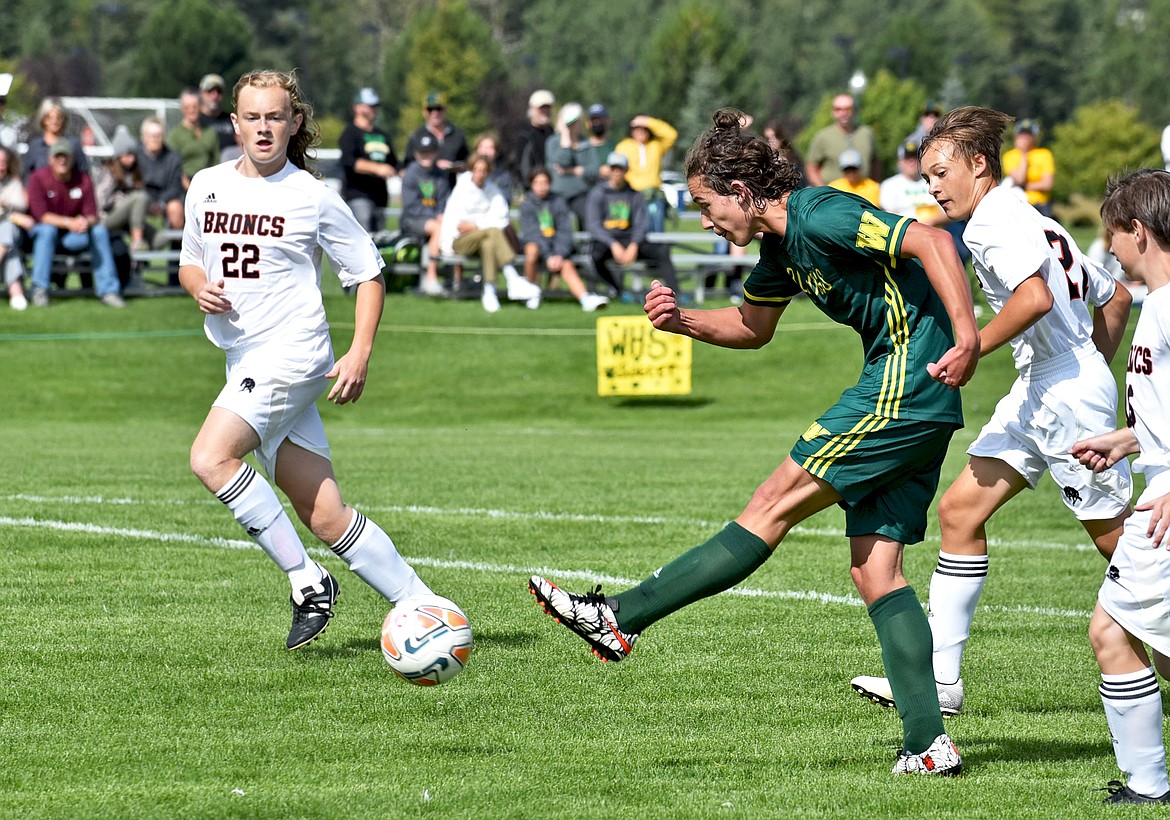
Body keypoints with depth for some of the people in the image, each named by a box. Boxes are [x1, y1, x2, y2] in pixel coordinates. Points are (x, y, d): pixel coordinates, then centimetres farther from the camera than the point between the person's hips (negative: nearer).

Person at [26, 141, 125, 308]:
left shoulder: (83, 179, -3)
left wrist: (86, 222, -32)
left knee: (100, 230, -19)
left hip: (72, 237, 3)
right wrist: (68, 222, -33)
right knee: (47, 230, -36)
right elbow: (41, 215, -20)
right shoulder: (38, 178, -13)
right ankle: (39, 289, -34)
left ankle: (108, 291, -19)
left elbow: (92, 215, -6)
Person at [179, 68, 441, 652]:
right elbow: (191, 262, 23)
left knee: (211, 458, -24)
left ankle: (306, 581, -15)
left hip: (292, 352, -6)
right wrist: (200, 288, -1)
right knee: (325, 517, 1)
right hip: (244, 360, 6)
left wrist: (360, 355, -9)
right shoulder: (207, 187, 10)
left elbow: (369, 274, 2)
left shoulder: (313, 198, -4)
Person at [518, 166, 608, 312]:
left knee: (567, 266, -27)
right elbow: (533, 234, -10)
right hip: (535, 243, -2)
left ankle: (585, 298, -50)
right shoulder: (526, 204, 0)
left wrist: (559, 255, -17)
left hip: (557, 246, 2)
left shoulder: (558, 203, 7)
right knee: (532, 250, -36)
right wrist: (548, 256, -22)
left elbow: (565, 232, 0)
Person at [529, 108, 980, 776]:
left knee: (774, 507, -7)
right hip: (911, 403, 10)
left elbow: (931, 241, -24)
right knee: (874, 569, 6)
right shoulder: (780, 244, 15)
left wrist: (967, 336, -34)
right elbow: (753, 326, 30)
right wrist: (682, 320, 12)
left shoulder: (822, 217, -16)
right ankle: (930, 745, 2)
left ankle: (620, 618, -4)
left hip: (905, 388, -10)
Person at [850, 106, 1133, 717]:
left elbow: (1036, 297, -29)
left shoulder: (993, 220, -11)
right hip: (1038, 392, 10)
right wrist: (1093, 365, 24)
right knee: (960, 509, 5)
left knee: (1120, 540, -3)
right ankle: (940, 679, 3)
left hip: (1068, 393, -10)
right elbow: (1115, 295, 24)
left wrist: (971, 350, -21)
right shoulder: (1029, 220, 18)